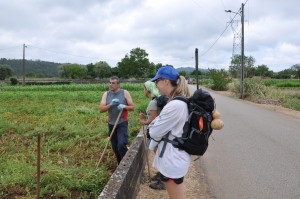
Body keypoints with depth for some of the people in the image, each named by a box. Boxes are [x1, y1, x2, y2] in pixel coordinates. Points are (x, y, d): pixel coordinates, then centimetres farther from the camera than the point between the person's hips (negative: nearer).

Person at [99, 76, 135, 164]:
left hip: (122, 123, -4)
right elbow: (101, 109, -5)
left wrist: (124, 106, -22)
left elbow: (132, 107, -3)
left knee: (121, 145, -18)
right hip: (111, 124, 4)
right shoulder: (106, 94, 3)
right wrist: (110, 104, -21)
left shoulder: (125, 93, -4)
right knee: (115, 148, 11)